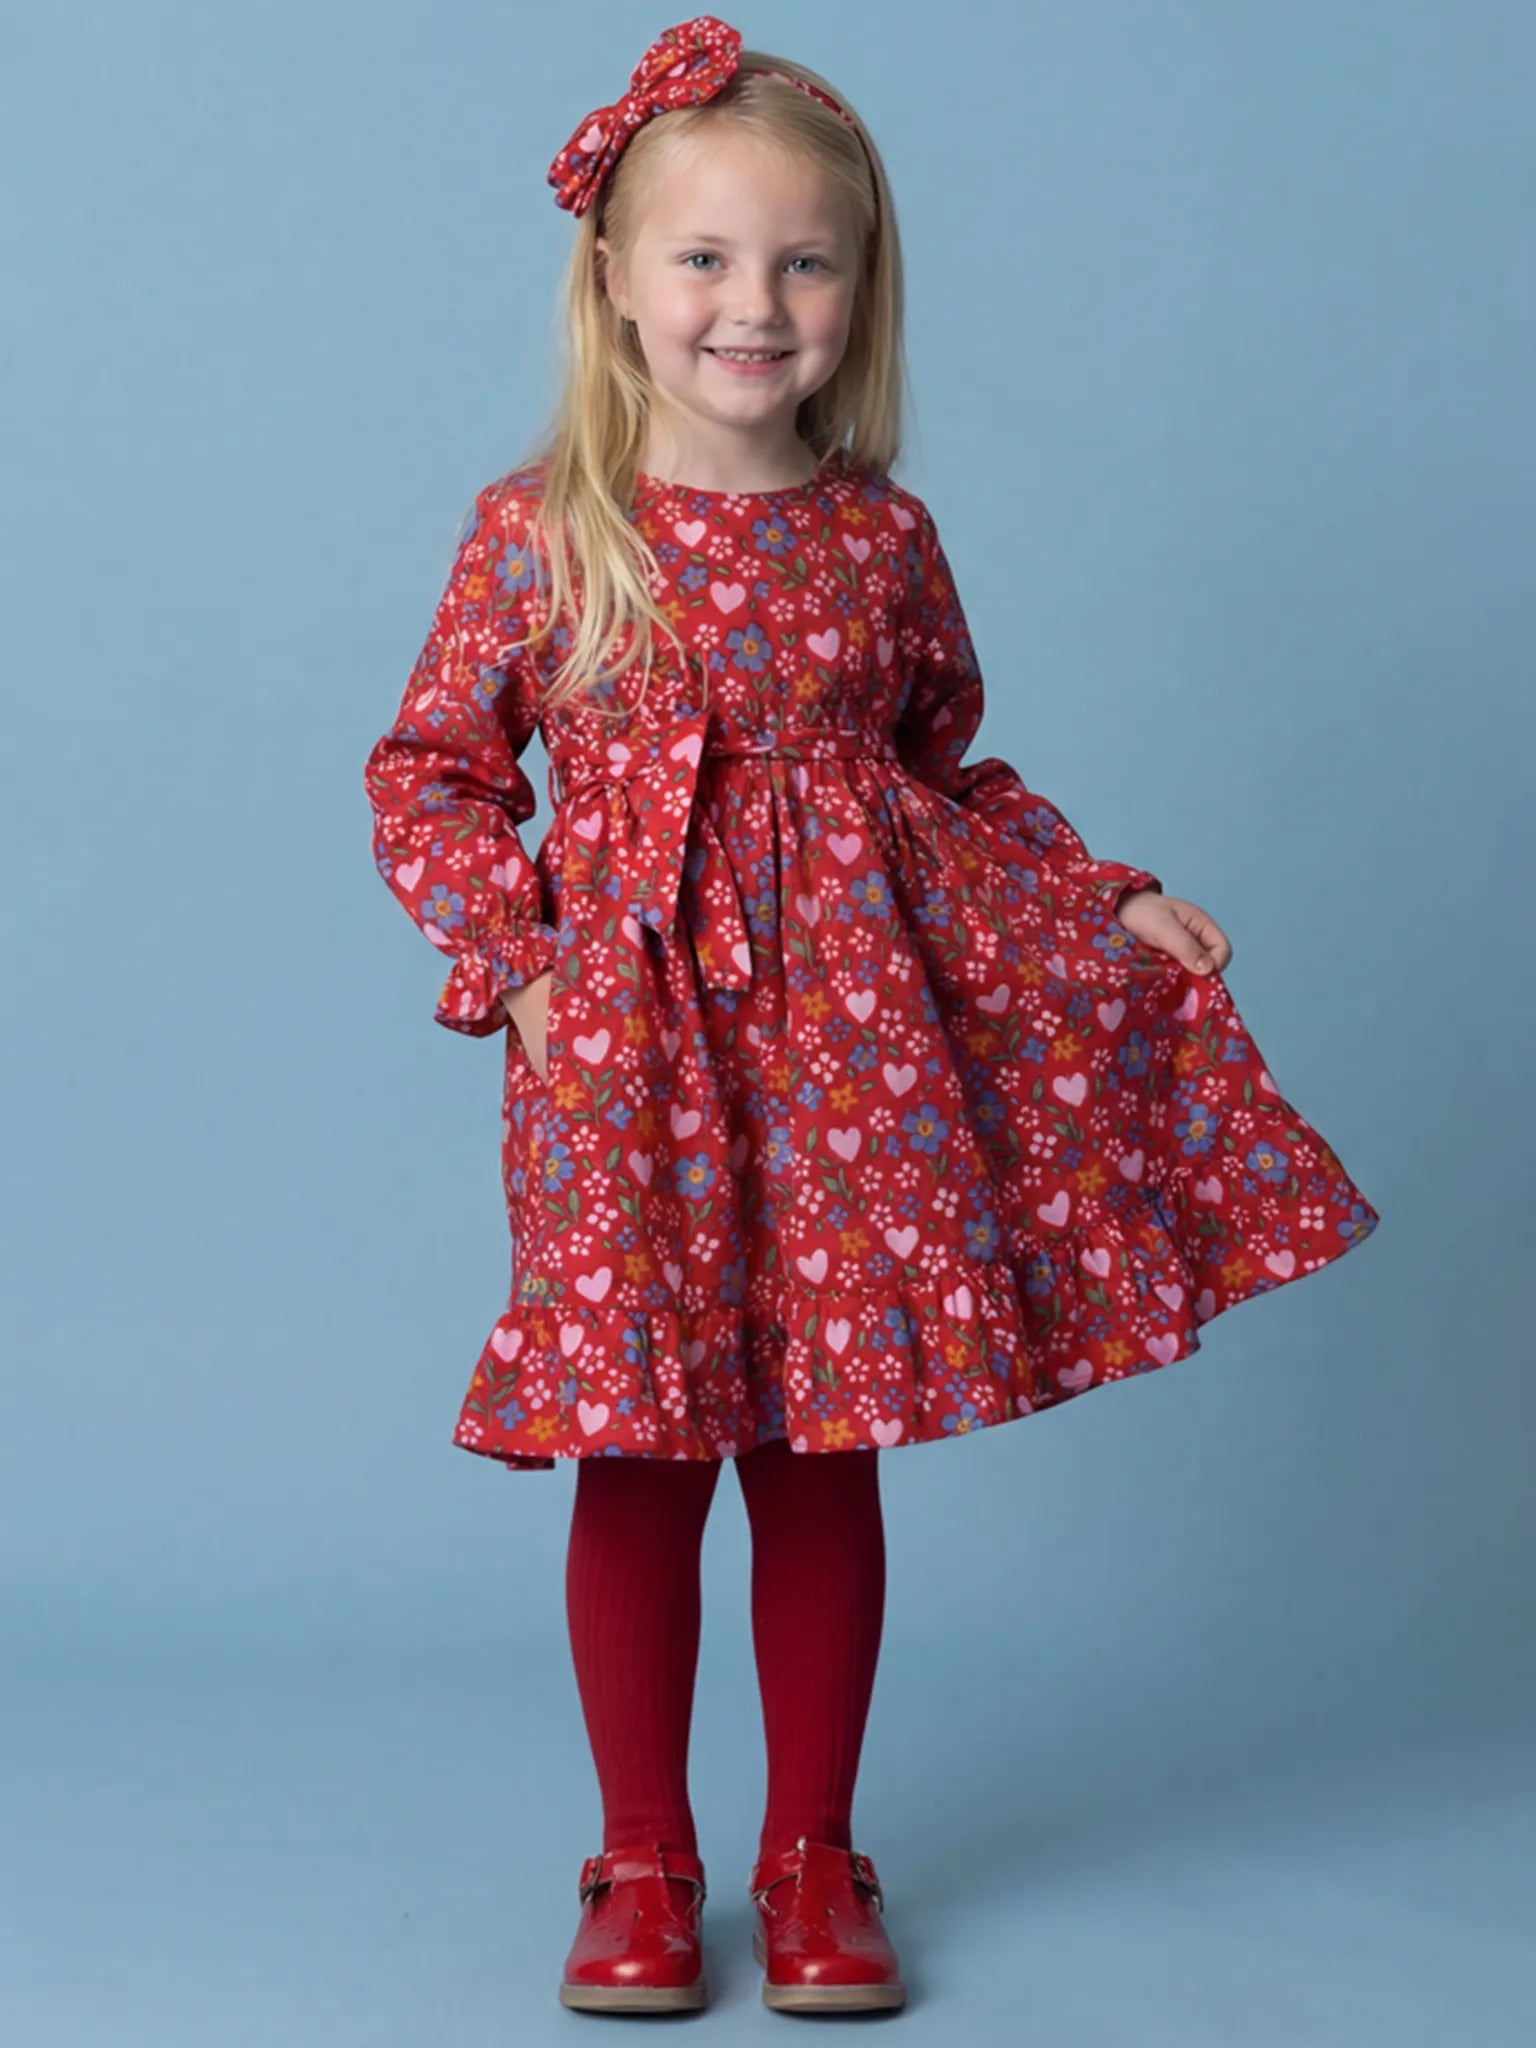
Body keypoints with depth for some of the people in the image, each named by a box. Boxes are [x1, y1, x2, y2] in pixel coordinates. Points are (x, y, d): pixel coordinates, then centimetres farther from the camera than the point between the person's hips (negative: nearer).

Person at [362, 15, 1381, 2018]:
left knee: (828, 1456, 8)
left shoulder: (883, 536, 5)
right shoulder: (535, 531, -2)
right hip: (626, 1041, -2)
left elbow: (948, 779, 16)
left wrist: (1108, 898, 6)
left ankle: (813, 1853, 24)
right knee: (638, 1459, 3)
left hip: (854, 1029, 2)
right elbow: (428, 776, 4)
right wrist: (510, 963, -8)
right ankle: (643, 1862, 20)